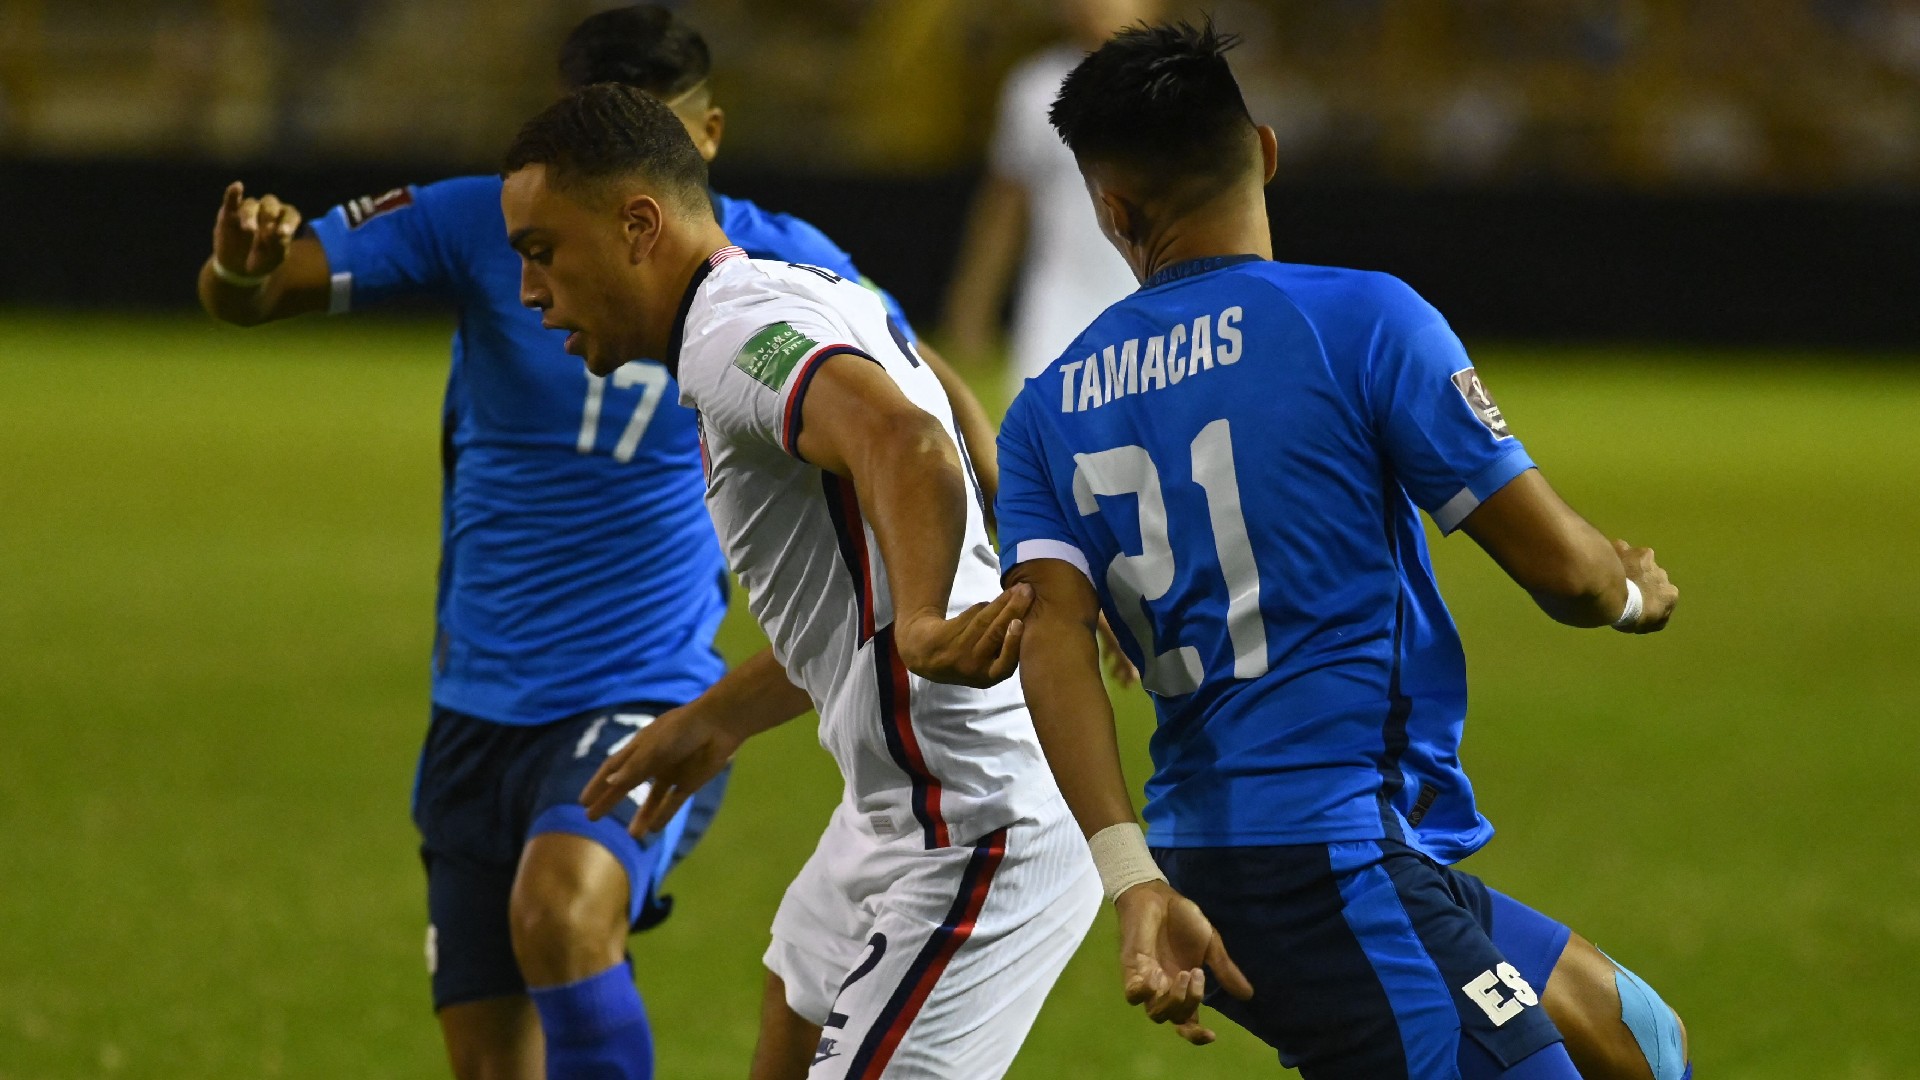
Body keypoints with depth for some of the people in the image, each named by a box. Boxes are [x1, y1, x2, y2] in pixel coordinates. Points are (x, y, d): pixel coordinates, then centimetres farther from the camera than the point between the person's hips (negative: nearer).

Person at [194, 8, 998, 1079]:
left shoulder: (771, 263, -5)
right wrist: (242, 268, -33)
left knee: (560, 907, -34)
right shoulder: (481, 226, -5)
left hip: (651, 698, -3)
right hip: (480, 706, 3)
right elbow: (247, 296, -9)